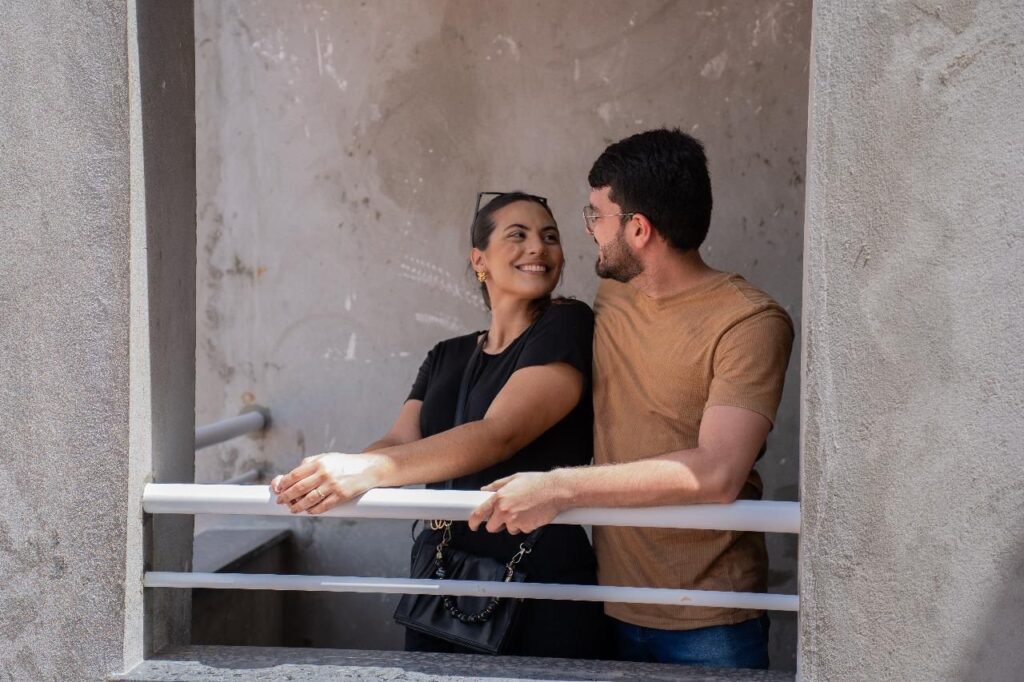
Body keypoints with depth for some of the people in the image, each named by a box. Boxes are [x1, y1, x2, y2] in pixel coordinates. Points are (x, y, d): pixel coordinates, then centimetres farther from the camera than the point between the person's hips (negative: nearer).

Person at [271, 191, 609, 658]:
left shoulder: (566, 328, -6)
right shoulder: (446, 358, 14)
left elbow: (500, 435, -19)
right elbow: (401, 444, 1)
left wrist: (371, 469, -30)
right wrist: (323, 479, -20)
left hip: (543, 589, -5)